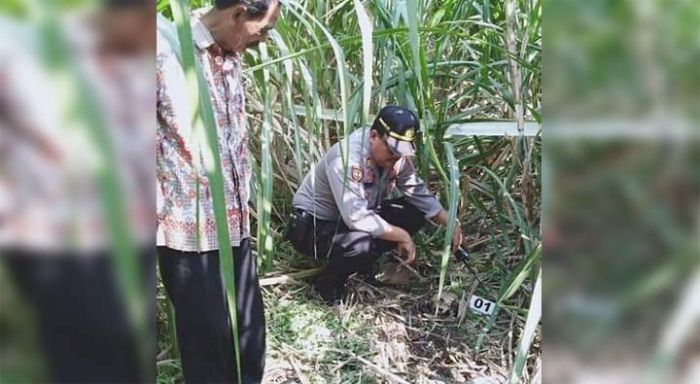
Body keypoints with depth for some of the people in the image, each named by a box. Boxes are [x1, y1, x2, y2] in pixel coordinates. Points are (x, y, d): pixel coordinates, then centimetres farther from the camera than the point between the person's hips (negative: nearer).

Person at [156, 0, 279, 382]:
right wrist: (160, 208, -11)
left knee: (249, 326, 17)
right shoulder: (165, 47, -16)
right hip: (189, 226, -7)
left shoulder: (230, 55, 9)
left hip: (234, 222, 7)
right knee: (207, 334, 9)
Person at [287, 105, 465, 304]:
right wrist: (402, 236, -27)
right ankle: (329, 283, -6)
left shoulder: (397, 155, -7)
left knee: (415, 212, -4)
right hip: (313, 226, -8)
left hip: (356, 216, 8)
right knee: (362, 243, -38)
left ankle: (364, 265, 9)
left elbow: (418, 192, 3)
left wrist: (449, 222, -9)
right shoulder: (347, 158, -32)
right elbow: (356, 218, -38)